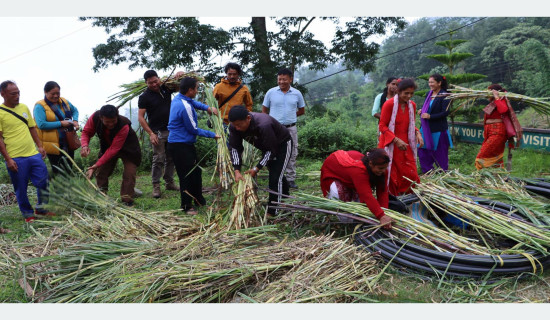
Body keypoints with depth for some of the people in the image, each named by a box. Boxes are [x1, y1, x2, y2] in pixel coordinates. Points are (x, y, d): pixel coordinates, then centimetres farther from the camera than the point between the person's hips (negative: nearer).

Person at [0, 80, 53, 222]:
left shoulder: (24, 107, 10)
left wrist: (40, 146, 13)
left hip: (34, 154, 5)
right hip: (15, 159, -5)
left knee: (43, 183, 7)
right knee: (21, 189, 6)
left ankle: (40, 209, 27)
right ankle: (28, 214, 23)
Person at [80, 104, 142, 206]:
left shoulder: (124, 126, -40)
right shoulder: (95, 117, -28)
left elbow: (114, 149, -38)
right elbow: (86, 132, -10)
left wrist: (96, 165, -41)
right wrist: (85, 145, -34)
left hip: (127, 148, -4)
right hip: (107, 146, 5)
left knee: (129, 174, -12)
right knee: (100, 172, 5)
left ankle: (127, 200, -3)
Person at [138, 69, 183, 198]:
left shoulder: (166, 88, 6)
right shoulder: (144, 97, -6)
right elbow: (140, 117, -8)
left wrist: (179, 74, -7)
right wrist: (150, 133, -15)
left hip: (171, 130, 5)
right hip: (158, 132, -5)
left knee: (171, 158, 11)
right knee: (158, 160, -5)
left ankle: (169, 182, 22)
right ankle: (156, 186, 2)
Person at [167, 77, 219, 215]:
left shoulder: (178, 97, 6)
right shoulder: (185, 106, -24)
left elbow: (194, 102, 29)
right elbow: (193, 129, -17)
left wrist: (207, 107, 14)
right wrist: (212, 135, -8)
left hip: (186, 144, 11)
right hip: (180, 146, -11)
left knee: (196, 172, 20)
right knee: (186, 175, 0)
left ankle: (199, 200, 34)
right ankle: (187, 206, 14)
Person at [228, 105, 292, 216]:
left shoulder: (264, 125, -43)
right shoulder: (234, 126, -24)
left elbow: (271, 151, -33)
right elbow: (235, 148, -18)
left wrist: (256, 169, -33)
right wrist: (237, 171, -28)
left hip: (282, 144, -7)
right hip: (266, 145, 7)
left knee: (275, 177, -14)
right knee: (276, 173, 22)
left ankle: (272, 212, -5)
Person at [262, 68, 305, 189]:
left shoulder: (297, 94, 4)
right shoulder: (271, 92, 1)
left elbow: (302, 110, 16)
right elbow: (264, 110, 8)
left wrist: (290, 115, 5)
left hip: (291, 128, 2)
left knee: (292, 154, 6)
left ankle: (291, 179, 16)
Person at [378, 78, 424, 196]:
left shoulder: (412, 105, 6)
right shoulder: (389, 104, -12)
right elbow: (382, 126, -12)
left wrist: (417, 133, -2)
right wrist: (396, 140, -21)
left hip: (405, 145, 5)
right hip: (390, 145, -5)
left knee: (411, 174, 3)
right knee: (391, 175, 1)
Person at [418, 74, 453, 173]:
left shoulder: (444, 96, -11)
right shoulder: (429, 94, 11)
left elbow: (445, 112, -17)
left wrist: (430, 116, -23)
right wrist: (422, 111, 2)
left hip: (438, 129, -7)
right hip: (426, 128, 7)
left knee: (439, 153, 2)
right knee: (422, 150, 7)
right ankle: (428, 172, 20)